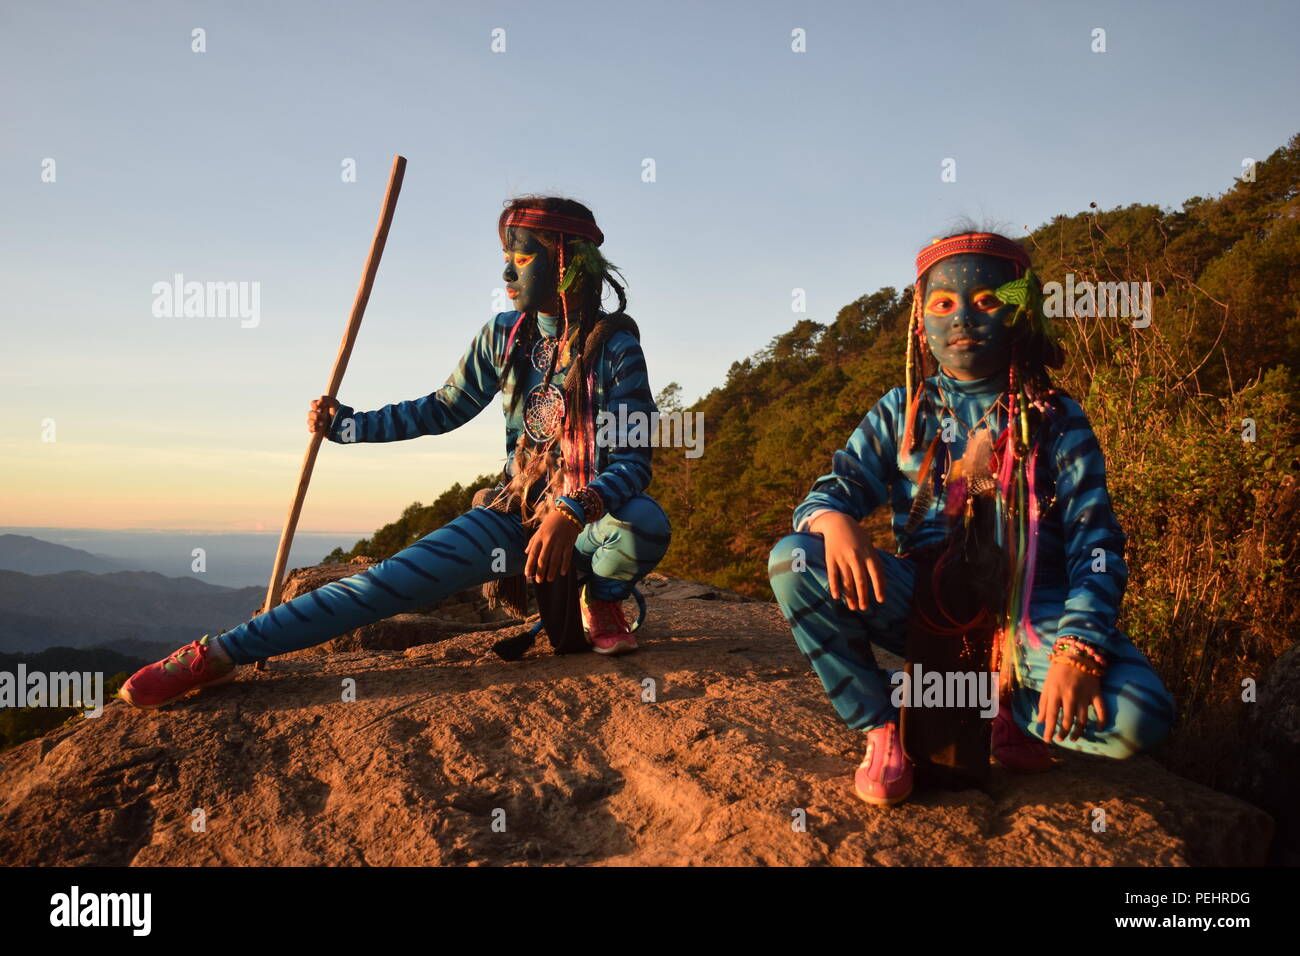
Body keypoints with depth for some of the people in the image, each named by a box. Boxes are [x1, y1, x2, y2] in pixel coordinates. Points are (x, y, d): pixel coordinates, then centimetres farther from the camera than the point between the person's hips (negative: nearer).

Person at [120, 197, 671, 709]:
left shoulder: (614, 345, -13)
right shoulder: (503, 337, 3)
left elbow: (634, 460, -20)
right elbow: (441, 411, 15)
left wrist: (572, 515, -37)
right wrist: (347, 425, 6)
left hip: (592, 521, -3)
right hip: (515, 515, 3)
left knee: (645, 522, -39)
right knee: (396, 581, -16)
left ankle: (601, 602, -5)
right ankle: (219, 654, -14)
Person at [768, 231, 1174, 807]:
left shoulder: (1057, 420, 1)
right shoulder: (901, 414, 6)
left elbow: (1095, 542, -5)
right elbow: (830, 490, 1)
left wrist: (1078, 651, -21)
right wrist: (833, 519, -26)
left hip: (1027, 608, -1)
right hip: (921, 601, 1)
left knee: (1138, 718, -28)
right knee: (794, 562, -24)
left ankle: (1006, 703, 6)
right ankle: (881, 727, -6)